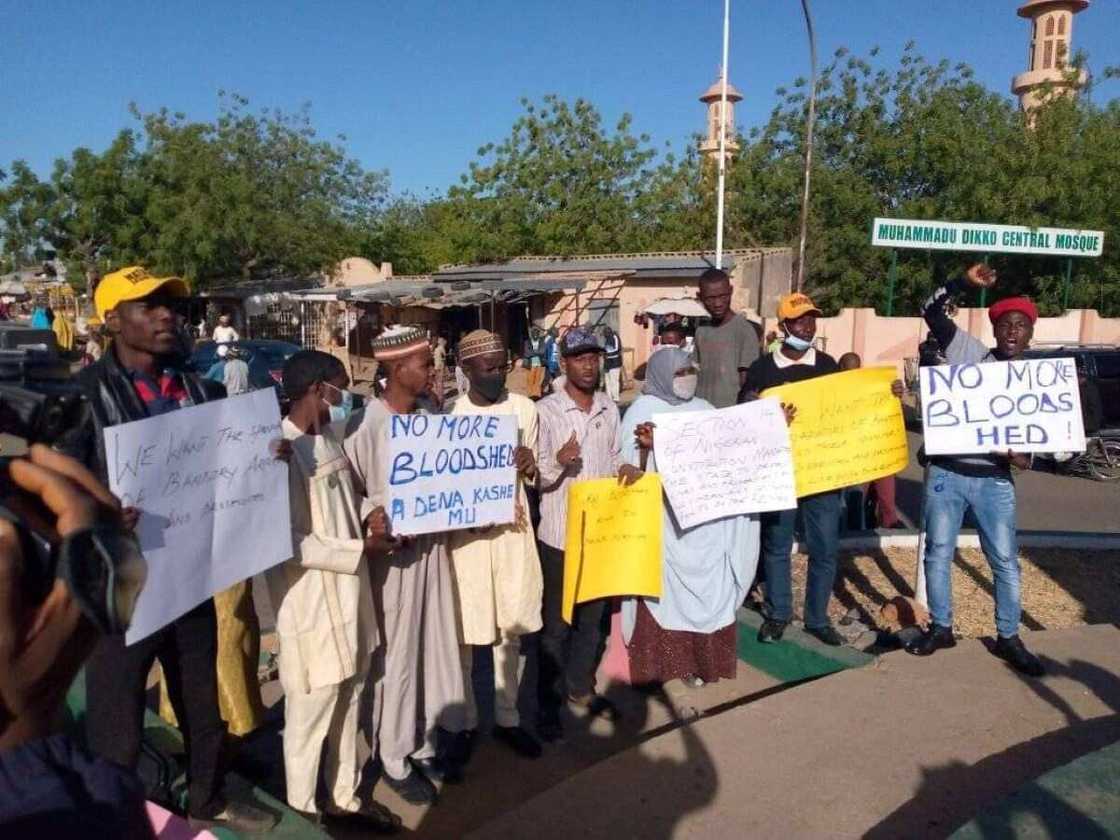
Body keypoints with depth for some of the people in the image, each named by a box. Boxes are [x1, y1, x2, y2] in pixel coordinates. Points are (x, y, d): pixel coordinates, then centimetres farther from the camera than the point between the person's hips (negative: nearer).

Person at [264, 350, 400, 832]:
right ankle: (304, 810, 29)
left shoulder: (332, 436, 7)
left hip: (349, 590, 8)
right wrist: (359, 550, -17)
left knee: (348, 702, 19)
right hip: (312, 599, -8)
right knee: (312, 711, 8)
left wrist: (367, 521, -1)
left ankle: (346, 798, 35)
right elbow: (288, 540, -22)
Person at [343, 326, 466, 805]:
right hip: (393, 549, -6)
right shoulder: (365, 423, -14)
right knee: (397, 654, 6)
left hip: (434, 542, 6)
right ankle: (395, 759, 24)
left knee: (437, 645, 14)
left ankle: (426, 744, 33)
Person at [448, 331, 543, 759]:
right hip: (465, 529, -3)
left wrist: (530, 465, -14)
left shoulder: (524, 408, 3)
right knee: (463, 632, 6)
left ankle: (508, 718, 29)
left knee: (513, 627, 12)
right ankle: (463, 723, 24)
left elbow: (534, 473, 10)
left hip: (513, 525, 3)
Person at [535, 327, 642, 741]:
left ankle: (580, 687, 35)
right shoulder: (545, 411, -11)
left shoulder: (609, 409, 5)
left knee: (592, 616, 17)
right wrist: (558, 461, -32)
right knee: (556, 622, 6)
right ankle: (549, 702, 21)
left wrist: (626, 468, -6)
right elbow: (535, 474, -12)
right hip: (560, 532, -5)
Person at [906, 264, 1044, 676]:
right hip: (946, 473, -1)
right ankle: (941, 628, 23)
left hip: (995, 480, 1)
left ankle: (1008, 638, 22)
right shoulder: (966, 350, 1)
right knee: (939, 553, 7)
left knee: (1006, 561, 5)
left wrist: (1025, 459, -15)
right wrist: (965, 282, -11)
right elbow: (930, 310, 1)